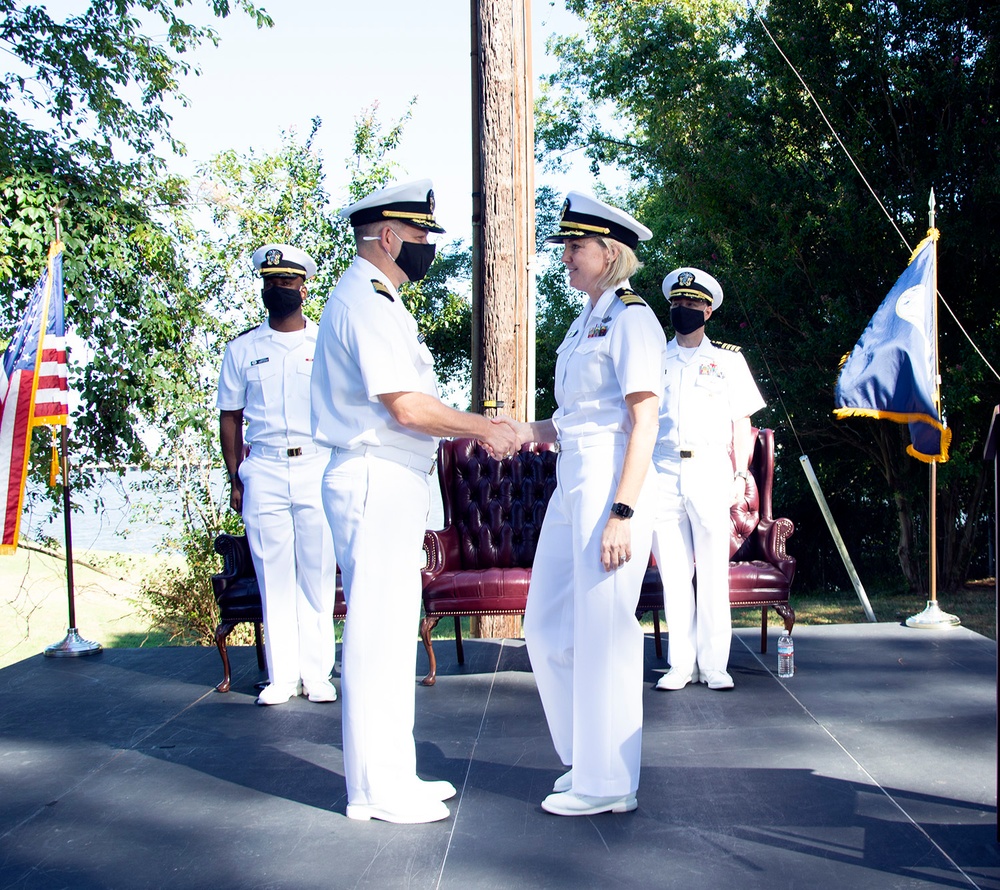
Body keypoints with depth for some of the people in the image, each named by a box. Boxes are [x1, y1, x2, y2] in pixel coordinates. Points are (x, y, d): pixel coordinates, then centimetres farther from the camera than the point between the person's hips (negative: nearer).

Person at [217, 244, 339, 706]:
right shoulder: (242, 350, 11)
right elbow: (230, 417, 12)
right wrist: (235, 478, 5)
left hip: (318, 468, -1)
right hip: (263, 472, 1)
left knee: (318, 575, 1)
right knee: (274, 576, 2)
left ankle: (317, 672, 9)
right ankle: (282, 674, 10)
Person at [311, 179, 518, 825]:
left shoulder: (378, 300, 20)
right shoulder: (367, 303, -14)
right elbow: (407, 407, -21)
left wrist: (471, 431, 17)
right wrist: (483, 428, -10)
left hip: (392, 481, 11)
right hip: (377, 482, -11)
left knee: (391, 628, 15)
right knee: (378, 632, -5)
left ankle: (391, 775, 24)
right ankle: (377, 790, 4)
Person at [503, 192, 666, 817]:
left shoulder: (632, 320, -9)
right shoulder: (585, 322, 18)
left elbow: (644, 423, -16)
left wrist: (622, 513, -21)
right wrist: (528, 430, 6)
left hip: (612, 486, -10)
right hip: (572, 485, 10)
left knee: (603, 634, -2)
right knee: (548, 627, 13)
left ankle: (608, 783, 12)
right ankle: (588, 760, 28)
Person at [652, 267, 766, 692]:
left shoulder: (728, 360, 11)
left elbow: (742, 422, 9)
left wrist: (741, 475, 0)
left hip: (711, 471, -1)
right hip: (663, 474, 1)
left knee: (714, 573, -2)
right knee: (673, 573, 2)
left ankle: (714, 665, 5)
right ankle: (681, 664, 9)